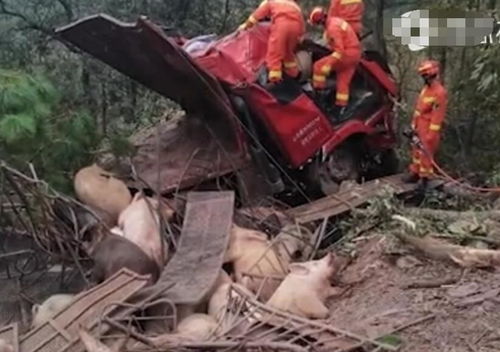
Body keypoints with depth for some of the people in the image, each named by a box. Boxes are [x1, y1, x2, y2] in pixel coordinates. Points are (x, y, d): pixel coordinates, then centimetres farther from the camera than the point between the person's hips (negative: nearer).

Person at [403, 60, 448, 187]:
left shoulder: (440, 93, -21)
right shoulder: (426, 88, 8)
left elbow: (437, 116, -22)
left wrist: (431, 136, -21)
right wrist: (414, 126, 16)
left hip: (428, 130, -9)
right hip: (420, 128, 9)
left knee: (426, 154, -1)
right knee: (416, 151, 19)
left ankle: (424, 178, 9)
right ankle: (415, 173, 33)